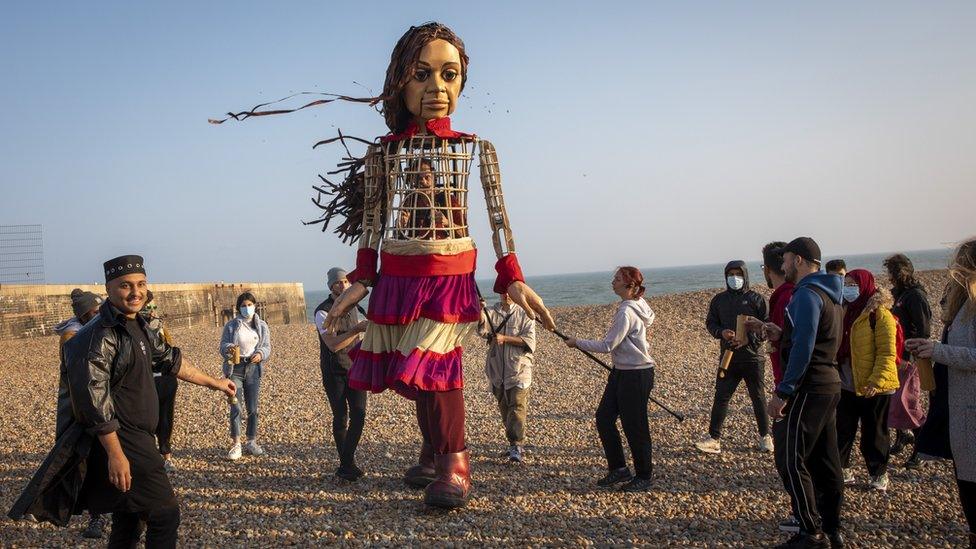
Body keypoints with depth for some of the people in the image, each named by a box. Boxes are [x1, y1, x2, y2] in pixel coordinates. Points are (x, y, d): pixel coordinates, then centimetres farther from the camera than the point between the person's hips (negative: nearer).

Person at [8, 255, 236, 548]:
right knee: (165, 513, -7)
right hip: (116, 441, -10)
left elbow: (171, 359, 25)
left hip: (137, 439, 10)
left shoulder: (138, 328, 11)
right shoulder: (100, 335, -19)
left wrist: (214, 383, 31)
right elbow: (94, 398, -25)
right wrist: (116, 455, -27)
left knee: (130, 522, 19)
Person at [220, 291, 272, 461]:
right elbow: (223, 345, 3)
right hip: (235, 368, -2)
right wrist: (229, 348, -20)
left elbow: (267, 346, 7)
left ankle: (252, 442, 15)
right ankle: (236, 444, -5)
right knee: (235, 407, -9)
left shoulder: (262, 326, 10)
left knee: (253, 407, 4)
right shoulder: (231, 325, 6)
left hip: (253, 368, 2)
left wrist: (260, 354, -15)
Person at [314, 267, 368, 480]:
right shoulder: (323, 312, -12)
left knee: (359, 414, -9)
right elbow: (333, 345, -24)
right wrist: (357, 329, -33)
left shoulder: (354, 309, 9)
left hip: (355, 369, 4)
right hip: (334, 372, -4)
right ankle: (347, 464, 15)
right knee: (341, 417, -1)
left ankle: (346, 464, -2)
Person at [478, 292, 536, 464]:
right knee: (504, 409, 12)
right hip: (497, 371, 4)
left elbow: (529, 341, -9)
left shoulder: (524, 314, -1)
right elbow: (482, 330, -15)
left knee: (517, 407, -12)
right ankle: (515, 445, 24)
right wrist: (480, 312, -34)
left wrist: (504, 338, -17)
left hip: (519, 370, -3)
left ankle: (516, 446, -11)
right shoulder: (492, 312, 4)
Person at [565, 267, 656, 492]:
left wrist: (578, 343, -11)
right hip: (621, 372, 10)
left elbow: (607, 345, -22)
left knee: (634, 425, 1)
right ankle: (618, 468, 21)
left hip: (637, 375, -10)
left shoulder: (626, 312, -21)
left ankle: (643, 477, 16)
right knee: (603, 417, 11)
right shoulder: (636, 305, 8)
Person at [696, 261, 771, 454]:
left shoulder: (756, 299, -3)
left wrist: (749, 339, -18)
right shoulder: (719, 300, 7)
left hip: (753, 357, -2)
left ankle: (765, 436, 23)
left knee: (758, 397, 9)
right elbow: (710, 323, 12)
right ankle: (713, 438, 3)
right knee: (721, 397, 0)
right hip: (728, 357, 3)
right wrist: (721, 332, -10)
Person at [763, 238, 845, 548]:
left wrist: (782, 392, -21)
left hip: (809, 388, -10)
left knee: (790, 460, -5)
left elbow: (803, 348, -23)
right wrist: (783, 335, 13)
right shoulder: (829, 294, 16)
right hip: (829, 384, 10)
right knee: (824, 460, 13)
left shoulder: (807, 294, -16)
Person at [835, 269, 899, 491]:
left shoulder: (880, 314, -12)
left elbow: (887, 353, -16)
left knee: (873, 433, 7)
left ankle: (879, 474, 23)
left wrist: (876, 380, -23)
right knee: (842, 431, 11)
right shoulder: (844, 311, 10)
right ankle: (843, 470, 24)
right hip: (846, 386, 6)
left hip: (874, 388, -6)